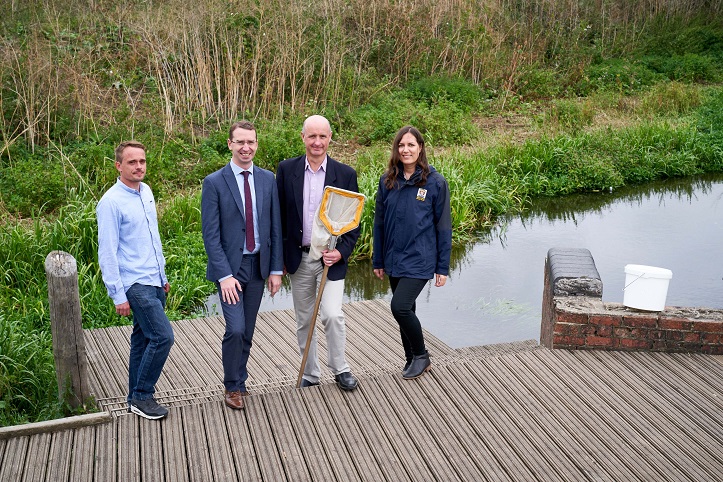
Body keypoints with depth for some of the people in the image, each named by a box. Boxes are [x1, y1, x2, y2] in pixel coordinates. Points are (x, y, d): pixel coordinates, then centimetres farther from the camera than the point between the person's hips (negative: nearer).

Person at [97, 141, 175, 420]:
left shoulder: (146, 192, 9)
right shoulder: (111, 202, -14)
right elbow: (107, 253, -14)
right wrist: (118, 295, -16)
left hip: (154, 282, 8)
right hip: (135, 284, -8)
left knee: (143, 339, 14)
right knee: (163, 336, -12)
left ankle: (137, 397, 26)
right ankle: (142, 396, 3)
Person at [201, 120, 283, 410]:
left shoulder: (268, 180, 4)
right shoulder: (214, 182, -7)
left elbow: (275, 228, 7)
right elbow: (210, 234, -10)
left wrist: (276, 269, 3)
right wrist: (224, 275, -16)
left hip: (258, 265, 4)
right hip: (229, 266, -4)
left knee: (247, 332, 11)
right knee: (235, 330, -10)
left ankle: (239, 382, 28)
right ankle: (232, 386, 11)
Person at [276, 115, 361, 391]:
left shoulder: (345, 174, -3)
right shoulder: (287, 169, -1)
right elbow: (279, 215, 4)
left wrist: (341, 252, -13)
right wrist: (279, 257, 2)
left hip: (331, 258, -2)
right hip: (298, 259, 2)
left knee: (332, 315, -13)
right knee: (304, 321, 12)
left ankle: (340, 370, 10)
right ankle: (310, 375, 27)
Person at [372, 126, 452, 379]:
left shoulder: (435, 182, -7)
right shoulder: (387, 181, 3)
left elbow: (443, 226, -4)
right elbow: (379, 222, 9)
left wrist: (443, 267, -5)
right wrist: (377, 260, 10)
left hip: (420, 259, -5)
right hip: (394, 259, 5)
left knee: (400, 307, -16)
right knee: (406, 310, 14)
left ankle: (421, 356, 7)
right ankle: (411, 359, 31)